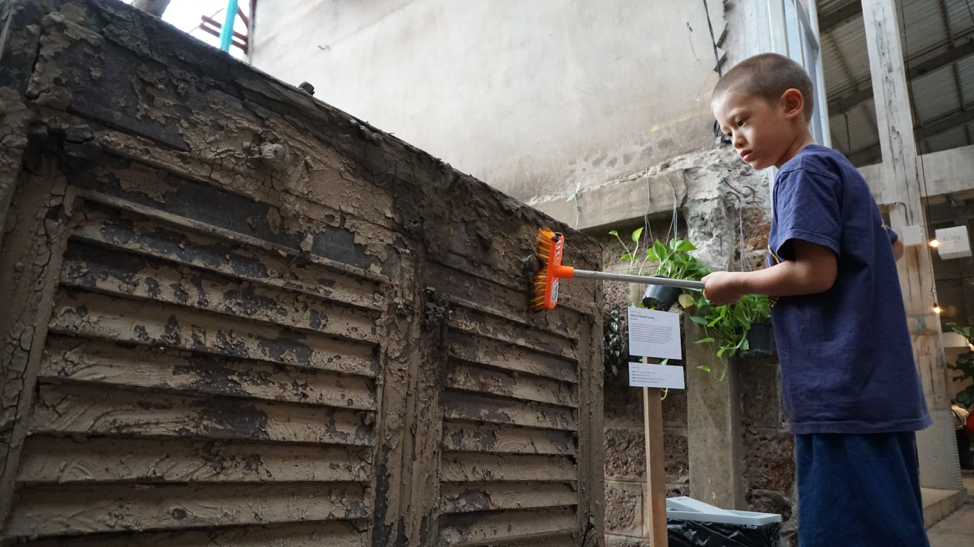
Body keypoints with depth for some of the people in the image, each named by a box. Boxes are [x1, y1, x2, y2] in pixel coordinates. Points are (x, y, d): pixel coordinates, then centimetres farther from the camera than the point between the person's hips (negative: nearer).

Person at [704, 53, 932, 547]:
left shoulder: (803, 171, -8)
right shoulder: (838, 169, 21)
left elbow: (814, 272, -19)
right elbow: (892, 246, 32)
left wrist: (737, 283, -4)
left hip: (843, 395, -10)